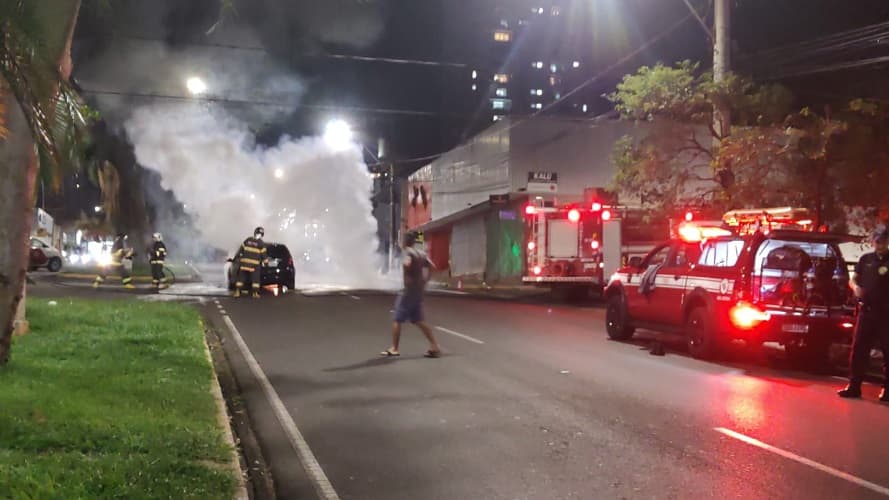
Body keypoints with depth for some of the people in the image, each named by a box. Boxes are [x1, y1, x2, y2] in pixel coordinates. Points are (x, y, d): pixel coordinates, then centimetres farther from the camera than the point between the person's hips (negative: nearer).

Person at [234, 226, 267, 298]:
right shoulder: (261, 244, -4)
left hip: (244, 263, 3)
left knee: (241, 277, 8)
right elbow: (263, 254, -2)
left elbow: (241, 250, 11)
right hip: (255, 264, -3)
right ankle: (255, 293, 1)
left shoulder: (247, 240, 6)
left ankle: (237, 292, 7)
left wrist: (238, 257, 21)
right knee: (255, 278, 4)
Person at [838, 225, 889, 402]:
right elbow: (853, 280, 13)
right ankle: (854, 386, 8)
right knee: (859, 349, 2)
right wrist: (855, 287, -9)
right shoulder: (866, 259, 11)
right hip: (866, 310, 2)